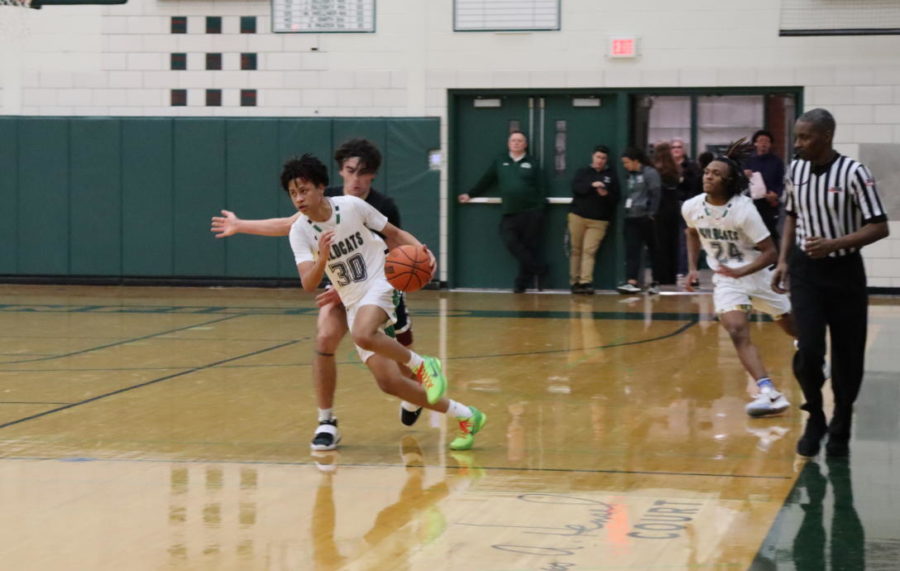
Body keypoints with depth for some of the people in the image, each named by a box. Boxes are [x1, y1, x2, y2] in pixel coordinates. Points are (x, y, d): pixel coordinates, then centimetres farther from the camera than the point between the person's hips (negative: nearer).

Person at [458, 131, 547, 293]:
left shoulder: (531, 163, 6)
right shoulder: (500, 161, 11)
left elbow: (540, 188, 4)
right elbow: (485, 180, 16)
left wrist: (541, 206, -5)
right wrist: (470, 194, 17)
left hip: (531, 213, -2)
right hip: (510, 213, 2)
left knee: (529, 246, 0)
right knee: (510, 242, -15)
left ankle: (522, 282, 12)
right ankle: (538, 269, -3)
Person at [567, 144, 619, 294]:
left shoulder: (611, 175, 10)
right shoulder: (582, 172, 10)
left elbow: (616, 198, 4)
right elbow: (576, 188, -8)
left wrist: (606, 194, -17)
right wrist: (592, 185, -22)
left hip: (599, 220, -1)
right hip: (578, 216, 1)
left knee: (589, 250, -12)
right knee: (576, 250, 2)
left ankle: (586, 282, -17)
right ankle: (574, 282, 7)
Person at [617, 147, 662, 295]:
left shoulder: (650, 173, -7)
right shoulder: (630, 176, 16)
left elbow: (655, 195, -12)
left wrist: (651, 215, -16)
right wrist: (626, 212, 12)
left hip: (646, 218, -7)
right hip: (632, 218, 7)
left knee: (653, 250, 3)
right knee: (631, 250, -4)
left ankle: (656, 282, 10)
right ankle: (632, 282, -10)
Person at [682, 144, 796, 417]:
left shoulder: (744, 209, -22)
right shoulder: (691, 207, -8)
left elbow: (770, 252, -18)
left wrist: (741, 272, -30)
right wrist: (692, 268, 8)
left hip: (756, 273, -2)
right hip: (725, 279, 2)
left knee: (793, 326, 14)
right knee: (738, 331, -23)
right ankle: (770, 394, -31)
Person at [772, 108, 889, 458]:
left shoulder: (852, 173, -15)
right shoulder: (796, 170, 0)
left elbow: (879, 227, -15)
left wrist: (835, 244, -26)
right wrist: (783, 260, 6)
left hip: (844, 272, -3)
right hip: (805, 270, 3)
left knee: (847, 356, 4)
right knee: (808, 350, -11)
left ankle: (840, 429, 21)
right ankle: (815, 419, 10)